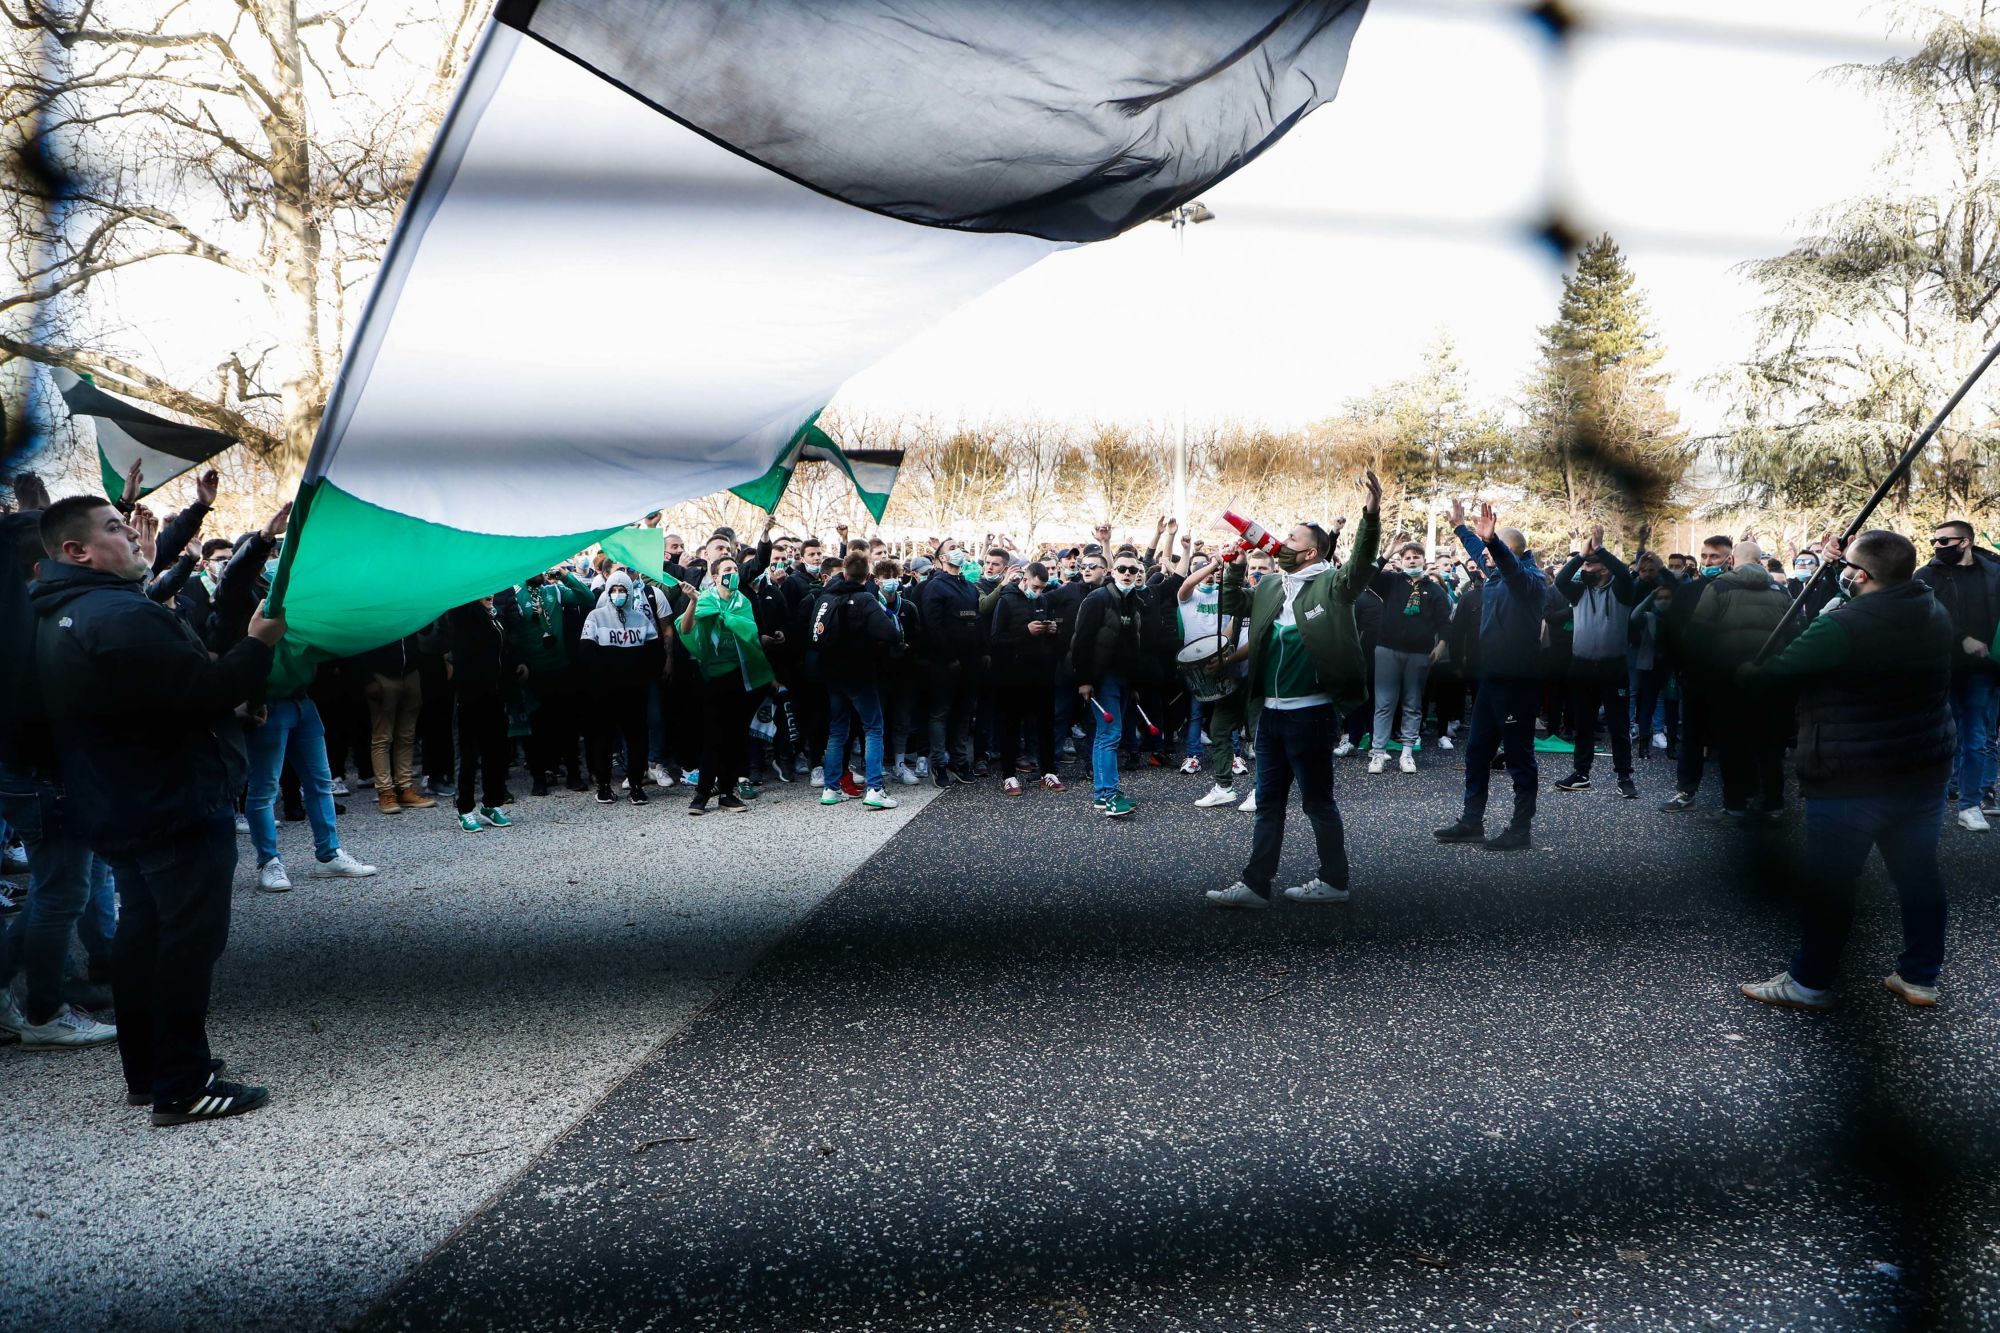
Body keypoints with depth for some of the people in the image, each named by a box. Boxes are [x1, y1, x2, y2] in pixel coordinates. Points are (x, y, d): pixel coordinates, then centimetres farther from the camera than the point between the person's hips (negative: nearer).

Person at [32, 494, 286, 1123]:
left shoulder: (60, 618, 13)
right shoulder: (123, 616, -22)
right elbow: (201, 693, -27)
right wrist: (257, 645, -16)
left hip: (121, 809, 11)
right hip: (179, 809, -11)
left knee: (143, 937, 18)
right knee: (190, 941, -3)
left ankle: (145, 1074, 27)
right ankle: (184, 1088, 1)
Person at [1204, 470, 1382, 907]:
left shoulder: (1331, 584, -8)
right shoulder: (1271, 586, 13)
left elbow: (1361, 563, -25)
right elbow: (1233, 604, 24)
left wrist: (1371, 515, -39)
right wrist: (1236, 560, 12)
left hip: (1311, 712, -7)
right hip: (1271, 712, 8)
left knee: (1318, 800, 4)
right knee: (1268, 801, 12)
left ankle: (1334, 880, 18)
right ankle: (1255, 884, 17)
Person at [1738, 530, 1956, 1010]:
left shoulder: (1840, 627, -21)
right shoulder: (1935, 613, 2)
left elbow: (1773, 673, -12)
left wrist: (1744, 670, 9)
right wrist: (1838, 570, 13)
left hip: (1850, 781, -7)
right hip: (1925, 771, 7)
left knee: (1830, 882, 4)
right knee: (1918, 873, 16)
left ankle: (1810, 982, 14)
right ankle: (1920, 976, 26)